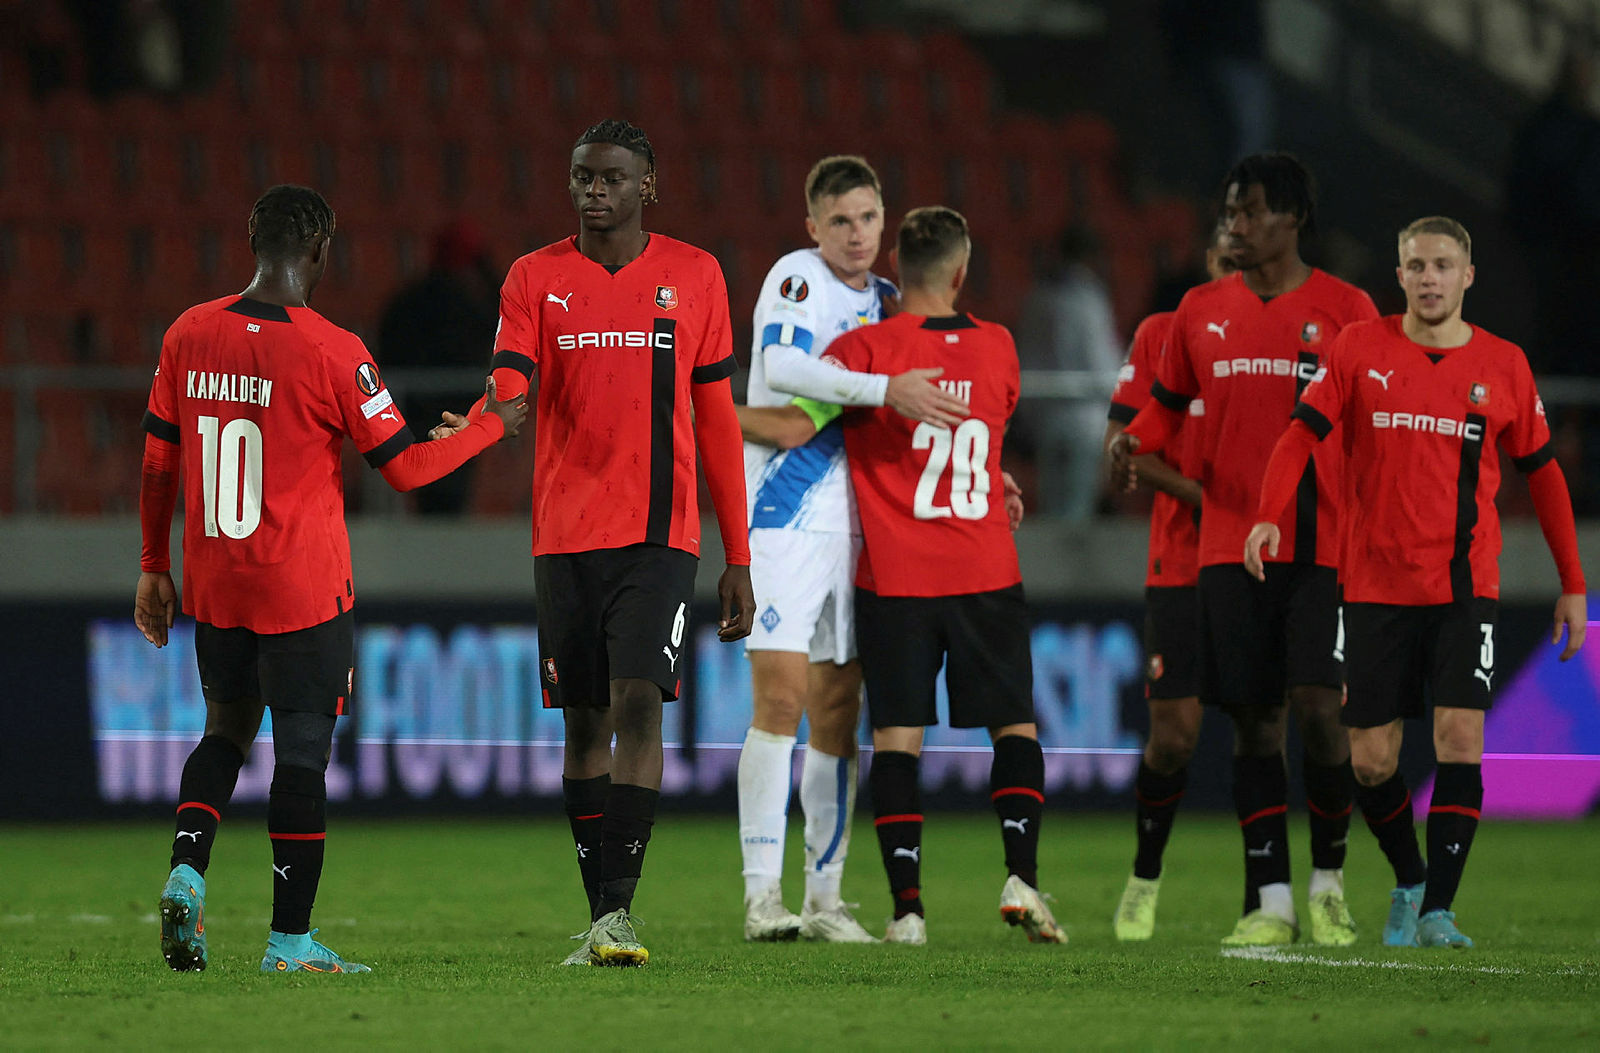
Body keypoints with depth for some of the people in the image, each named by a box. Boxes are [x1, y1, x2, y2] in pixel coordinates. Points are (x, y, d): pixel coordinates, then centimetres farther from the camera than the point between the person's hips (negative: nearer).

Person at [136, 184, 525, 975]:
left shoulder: (188, 335, 1)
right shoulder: (330, 353, -14)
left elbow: (157, 463, 7)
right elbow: (405, 466, -8)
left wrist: (154, 569, 18)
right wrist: (492, 427, 7)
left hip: (213, 585, 5)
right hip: (302, 590, -5)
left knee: (227, 730, 20)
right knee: (303, 753, 1)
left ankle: (186, 872, -1)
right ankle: (290, 939, 3)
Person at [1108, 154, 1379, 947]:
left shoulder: (1346, 310, 2)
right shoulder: (1202, 311, 10)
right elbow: (1168, 399, 22)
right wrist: (1134, 438, 0)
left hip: (1324, 547, -3)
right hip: (1230, 546, 3)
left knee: (1318, 708, -13)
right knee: (1253, 721, 1)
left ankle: (1329, 883, 6)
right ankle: (1270, 900, 6)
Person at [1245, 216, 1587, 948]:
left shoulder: (1503, 366, 4)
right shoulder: (1361, 351, 2)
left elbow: (1542, 473, 13)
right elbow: (1301, 434, -2)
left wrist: (1573, 584, 11)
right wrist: (1269, 515, -20)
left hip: (1465, 586, 0)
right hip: (1375, 586, 1)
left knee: (1460, 737, -16)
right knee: (1371, 761, 1)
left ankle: (1438, 910, -10)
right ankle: (1409, 882, 27)